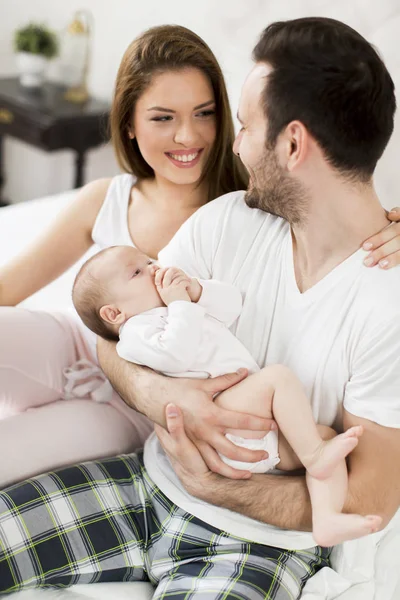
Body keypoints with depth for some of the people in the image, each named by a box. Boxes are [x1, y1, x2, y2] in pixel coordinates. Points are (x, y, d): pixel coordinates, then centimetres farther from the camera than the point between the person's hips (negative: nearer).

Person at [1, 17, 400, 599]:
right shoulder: (225, 220, -5)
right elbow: (116, 338, -1)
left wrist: (213, 487, -23)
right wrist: (154, 392, -24)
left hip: (260, 544, -4)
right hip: (153, 479, 4)